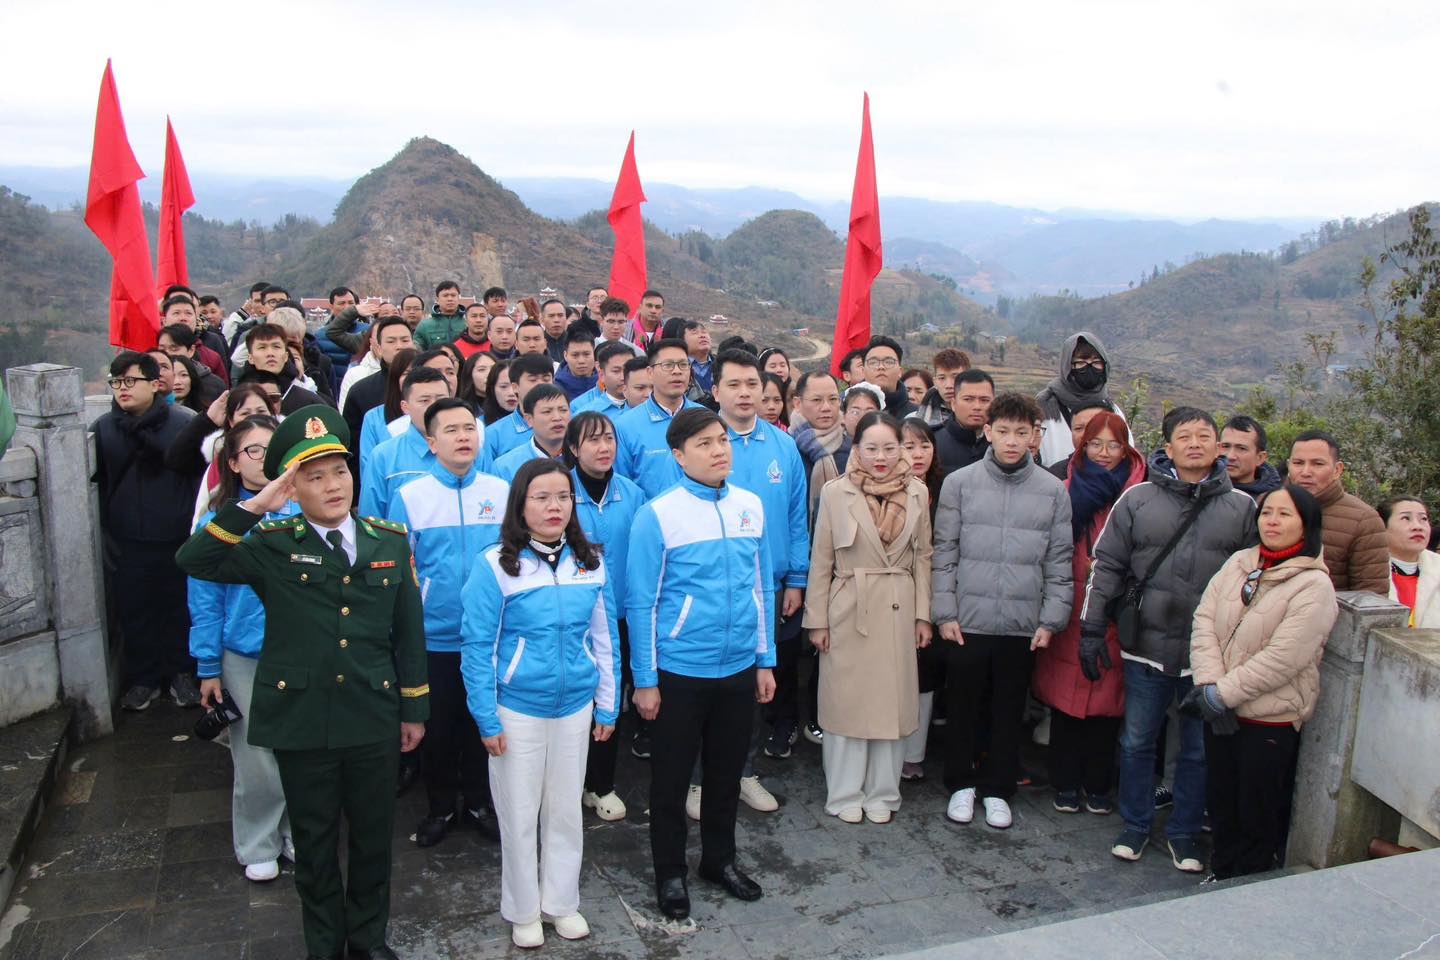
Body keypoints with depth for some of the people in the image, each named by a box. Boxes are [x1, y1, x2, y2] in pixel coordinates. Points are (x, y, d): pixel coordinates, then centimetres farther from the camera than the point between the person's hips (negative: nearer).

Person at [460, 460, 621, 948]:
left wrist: (607, 707, 6)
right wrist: (487, 720, -9)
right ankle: (523, 911, 32)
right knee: (519, 815, 12)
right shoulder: (496, 565, -13)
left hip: (575, 708, 3)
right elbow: (477, 648, -10)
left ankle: (561, 902, 36)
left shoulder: (591, 562, -2)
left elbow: (604, 638, 5)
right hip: (517, 710, -3)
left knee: (566, 810, 16)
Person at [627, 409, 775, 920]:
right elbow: (641, 602, -10)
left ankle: (720, 858, 40)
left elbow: (762, 587, 9)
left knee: (728, 770, 19)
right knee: (671, 777, 11)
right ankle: (670, 873, 31)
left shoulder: (750, 506, 1)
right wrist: (645, 681, -9)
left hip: (740, 668, 4)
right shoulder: (657, 515, -13)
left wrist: (766, 661, 9)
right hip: (680, 672, -4)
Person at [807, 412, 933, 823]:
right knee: (846, 700, 5)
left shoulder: (917, 492, 3)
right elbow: (821, 560, -2)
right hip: (849, 609, -2)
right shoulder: (835, 492, -4)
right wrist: (817, 620, -3)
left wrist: (923, 615, 4)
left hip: (898, 611, 2)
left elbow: (923, 556, 8)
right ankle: (845, 794, 20)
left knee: (892, 700, 9)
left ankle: (882, 793, 25)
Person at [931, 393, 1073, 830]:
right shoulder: (959, 483, -2)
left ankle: (997, 789, 29)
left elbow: (1059, 563, 4)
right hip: (967, 622, -1)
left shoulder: (1053, 491, 2)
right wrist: (945, 613, -4)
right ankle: (961, 784, 29)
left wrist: (1051, 620, 0)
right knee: (962, 708, 11)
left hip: (1022, 625, 1)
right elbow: (944, 554, 0)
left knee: (1009, 712, 12)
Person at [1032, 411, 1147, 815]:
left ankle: (1098, 784, 23)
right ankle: (1065, 783, 20)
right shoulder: (1069, 489, 3)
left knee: (1107, 698, 7)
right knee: (1065, 695, 5)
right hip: (1071, 610, 0)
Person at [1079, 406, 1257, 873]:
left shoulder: (1242, 507, 2)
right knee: (1136, 740, 11)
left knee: (1199, 748, 12)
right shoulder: (1138, 499, 0)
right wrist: (1092, 629, -1)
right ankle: (1135, 825, 29)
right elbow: (1106, 566, 2)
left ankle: (1185, 833, 30)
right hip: (1147, 646, 0)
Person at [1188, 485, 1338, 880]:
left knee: (1258, 817, 8)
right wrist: (1210, 684, -14)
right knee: (1220, 802, 19)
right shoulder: (1239, 563, 4)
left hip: (1271, 719, -6)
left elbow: (1281, 659, -20)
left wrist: (1221, 694, -18)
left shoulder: (1314, 586, -14)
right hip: (1221, 713, 6)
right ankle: (1222, 874, 38)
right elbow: (1204, 621, -2)